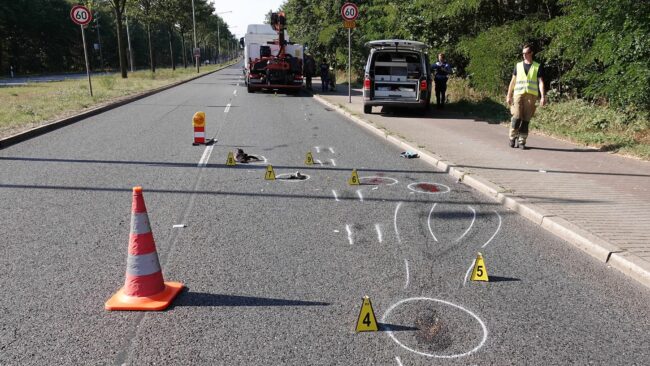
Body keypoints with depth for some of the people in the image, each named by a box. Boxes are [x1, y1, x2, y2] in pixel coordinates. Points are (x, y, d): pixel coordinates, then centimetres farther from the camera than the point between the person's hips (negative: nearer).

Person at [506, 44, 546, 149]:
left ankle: (521, 141, 5)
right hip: (518, 94, 0)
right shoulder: (518, 66, 14)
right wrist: (508, 96, 9)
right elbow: (513, 81, 15)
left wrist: (543, 97, -7)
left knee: (526, 119, -2)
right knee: (517, 117, -14)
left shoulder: (537, 67, 10)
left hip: (531, 95, 0)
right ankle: (513, 137, 4)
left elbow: (541, 82, 3)